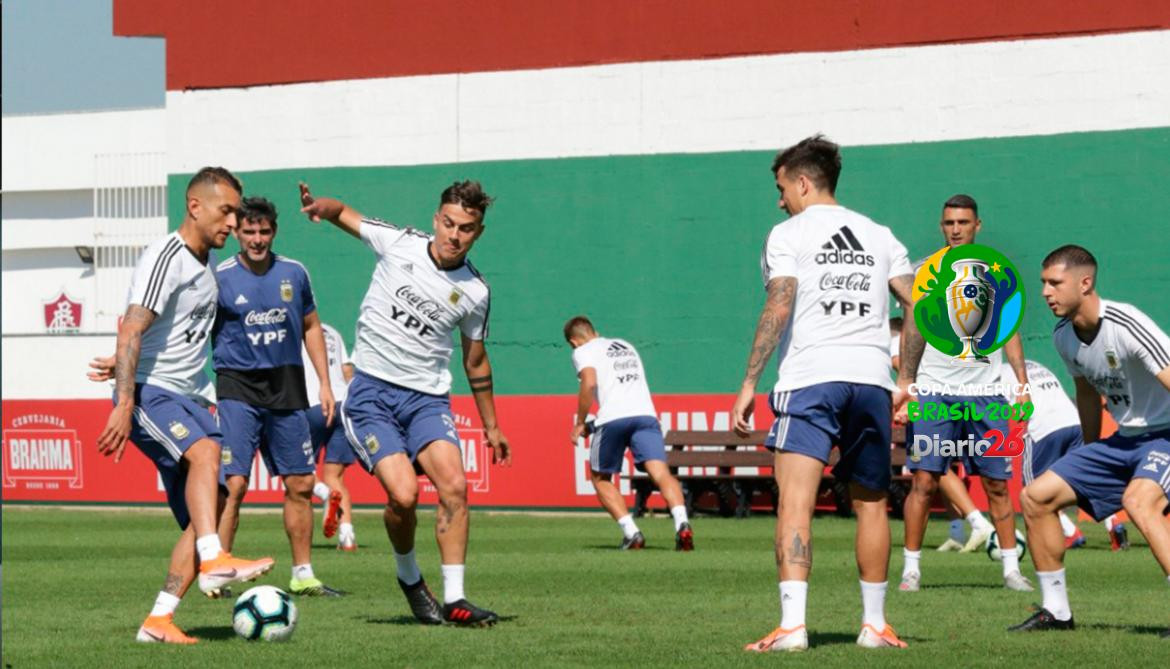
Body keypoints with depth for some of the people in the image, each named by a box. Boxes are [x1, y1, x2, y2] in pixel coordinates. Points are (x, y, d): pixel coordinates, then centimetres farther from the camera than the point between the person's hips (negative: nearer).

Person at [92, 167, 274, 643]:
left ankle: (159, 620, -2)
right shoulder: (165, 259, -11)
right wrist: (124, 404, -29)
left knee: (201, 518, -2)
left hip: (186, 398, 9)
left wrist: (123, 363, 31)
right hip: (149, 393, -9)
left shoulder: (205, 266, 18)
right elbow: (131, 331, -20)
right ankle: (214, 561, -47)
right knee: (206, 450, -35)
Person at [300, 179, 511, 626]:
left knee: (454, 485, -19)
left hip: (427, 397, 2)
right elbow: (342, 214, 10)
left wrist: (490, 426, 21)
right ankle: (410, 579, 9)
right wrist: (320, 205, -15)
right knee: (403, 493, -19)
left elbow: (475, 361, 17)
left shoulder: (474, 292, 3)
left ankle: (453, 599, -12)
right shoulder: (398, 244, -3)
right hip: (370, 391, -2)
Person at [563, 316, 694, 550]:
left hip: (612, 417, -4)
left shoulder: (582, 352, 12)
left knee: (600, 478, 16)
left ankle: (631, 533, -1)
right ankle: (682, 524, -38)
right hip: (645, 412, 4)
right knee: (660, 472, -12)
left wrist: (579, 423, 0)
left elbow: (589, 383, -7)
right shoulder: (627, 346, 31)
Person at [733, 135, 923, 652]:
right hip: (872, 378, 5)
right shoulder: (879, 236, 18)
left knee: (795, 499, -14)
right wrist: (905, 382, 16)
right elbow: (918, 304, 11)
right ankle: (874, 624, 22)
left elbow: (778, 308, -8)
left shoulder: (788, 235, 4)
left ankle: (792, 623, -27)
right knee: (870, 504, 17)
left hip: (810, 377, -5)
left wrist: (749, 384, -8)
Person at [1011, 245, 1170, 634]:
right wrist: (1090, 455, 24)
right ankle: (1056, 612, 17)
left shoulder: (1126, 326, -25)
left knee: (1138, 501, -38)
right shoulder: (1064, 336, 2)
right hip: (1123, 440, 9)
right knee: (1035, 497, 5)